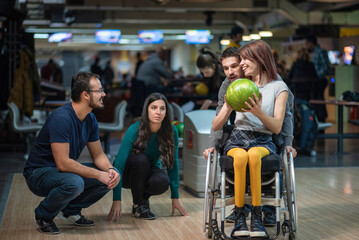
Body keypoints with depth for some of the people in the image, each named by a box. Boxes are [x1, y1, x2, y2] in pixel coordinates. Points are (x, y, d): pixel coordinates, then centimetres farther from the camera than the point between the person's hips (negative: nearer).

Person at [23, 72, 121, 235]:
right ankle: (43, 215, -8)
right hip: (38, 173, -8)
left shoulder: (90, 119, 1)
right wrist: (99, 175, -29)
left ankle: (71, 210, 9)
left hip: (67, 171, 8)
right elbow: (63, 163, -31)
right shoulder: (61, 118, -27)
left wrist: (110, 170, -16)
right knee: (74, 183, -38)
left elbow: (98, 154, 6)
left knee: (111, 175, -6)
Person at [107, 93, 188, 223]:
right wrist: (116, 201, -40)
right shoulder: (135, 130, -29)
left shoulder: (171, 131, -19)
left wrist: (175, 198, -12)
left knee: (163, 182, -33)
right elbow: (119, 164, -33)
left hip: (150, 171, 2)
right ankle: (138, 205, -16)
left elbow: (172, 163, -10)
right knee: (140, 159, -36)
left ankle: (143, 197, 2)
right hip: (128, 173, -2)